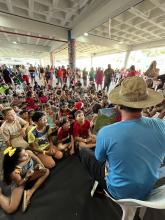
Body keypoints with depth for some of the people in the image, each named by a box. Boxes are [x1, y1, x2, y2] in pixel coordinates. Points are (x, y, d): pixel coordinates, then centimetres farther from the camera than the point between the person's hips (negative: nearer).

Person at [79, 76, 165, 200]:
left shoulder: (106, 132, -35)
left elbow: (100, 158, -13)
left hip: (119, 192, -3)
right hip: (147, 191, 4)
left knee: (84, 152, 10)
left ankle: (100, 185, 33)